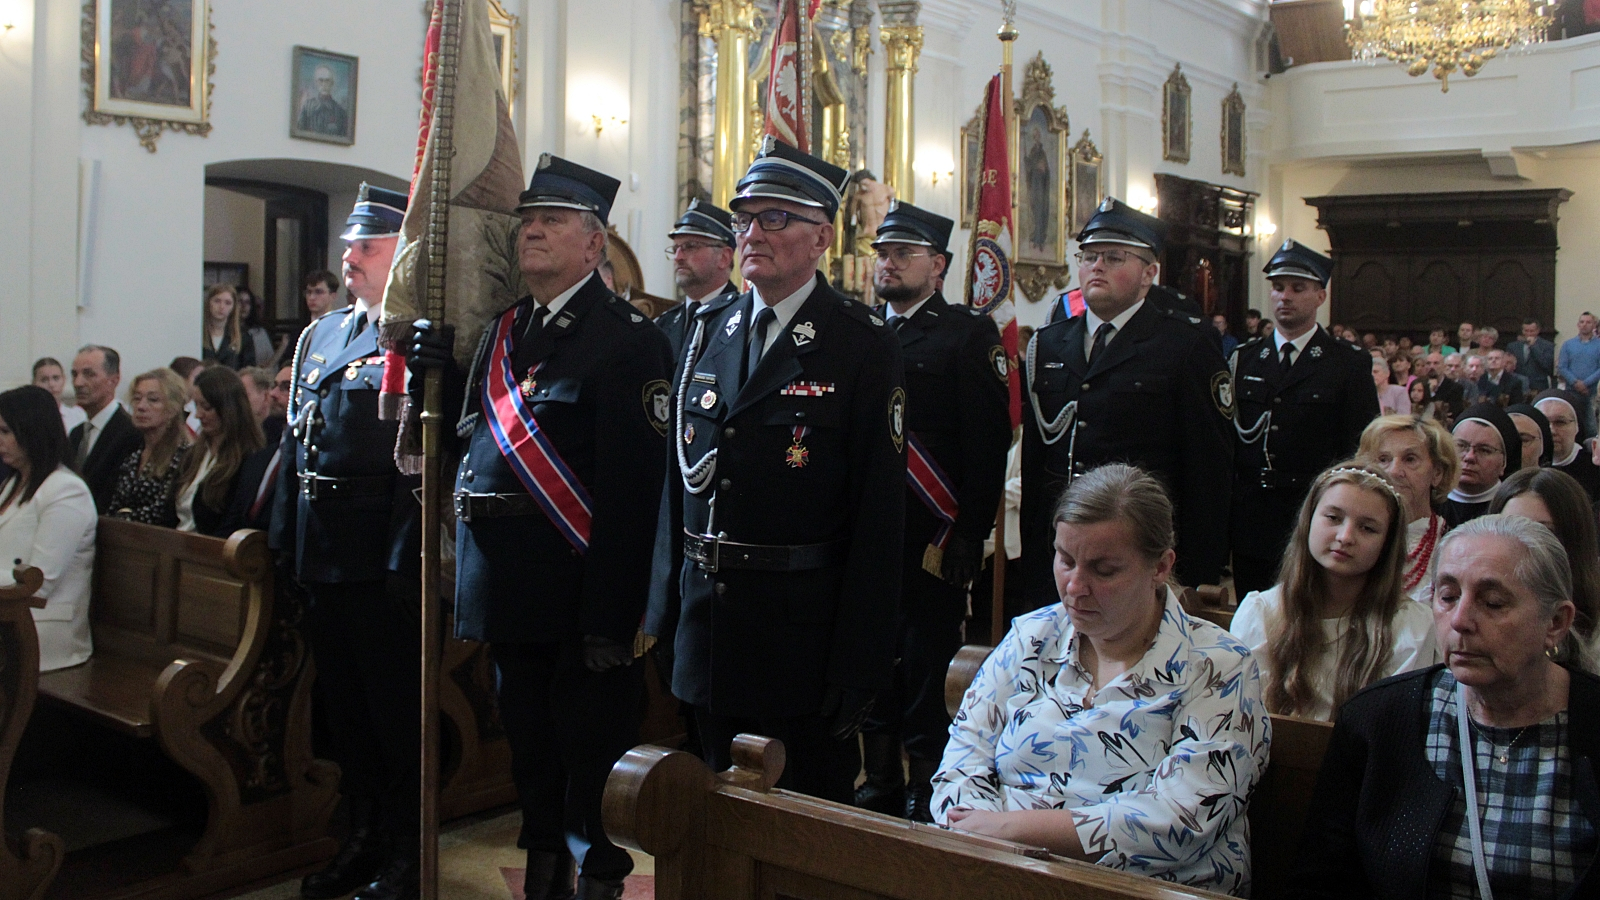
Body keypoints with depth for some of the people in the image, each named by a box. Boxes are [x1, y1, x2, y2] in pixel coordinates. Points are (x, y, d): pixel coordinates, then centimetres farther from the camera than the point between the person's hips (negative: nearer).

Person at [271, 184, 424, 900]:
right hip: (323, 556, 8)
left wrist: (405, 562, -21)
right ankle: (364, 837, 31)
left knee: (396, 706, 3)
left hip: (380, 557, -8)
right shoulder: (320, 335, 16)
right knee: (344, 703, 16)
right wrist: (285, 540, 14)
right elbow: (297, 442, 17)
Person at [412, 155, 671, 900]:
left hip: (576, 584, -7)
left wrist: (610, 615, -23)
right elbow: (469, 436, 17)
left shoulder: (626, 337, -11)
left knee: (591, 748, 2)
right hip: (508, 587, 8)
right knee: (529, 746, 19)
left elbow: (631, 486, -19)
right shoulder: (501, 330, 13)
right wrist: (440, 366, 0)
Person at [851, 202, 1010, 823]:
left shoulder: (969, 334, 0)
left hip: (934, 536, -5)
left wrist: (969, 533, -14)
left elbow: (988, 439, -7)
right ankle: (881, 778, 24)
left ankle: (925, 785, 13)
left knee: (926, 660, 0)